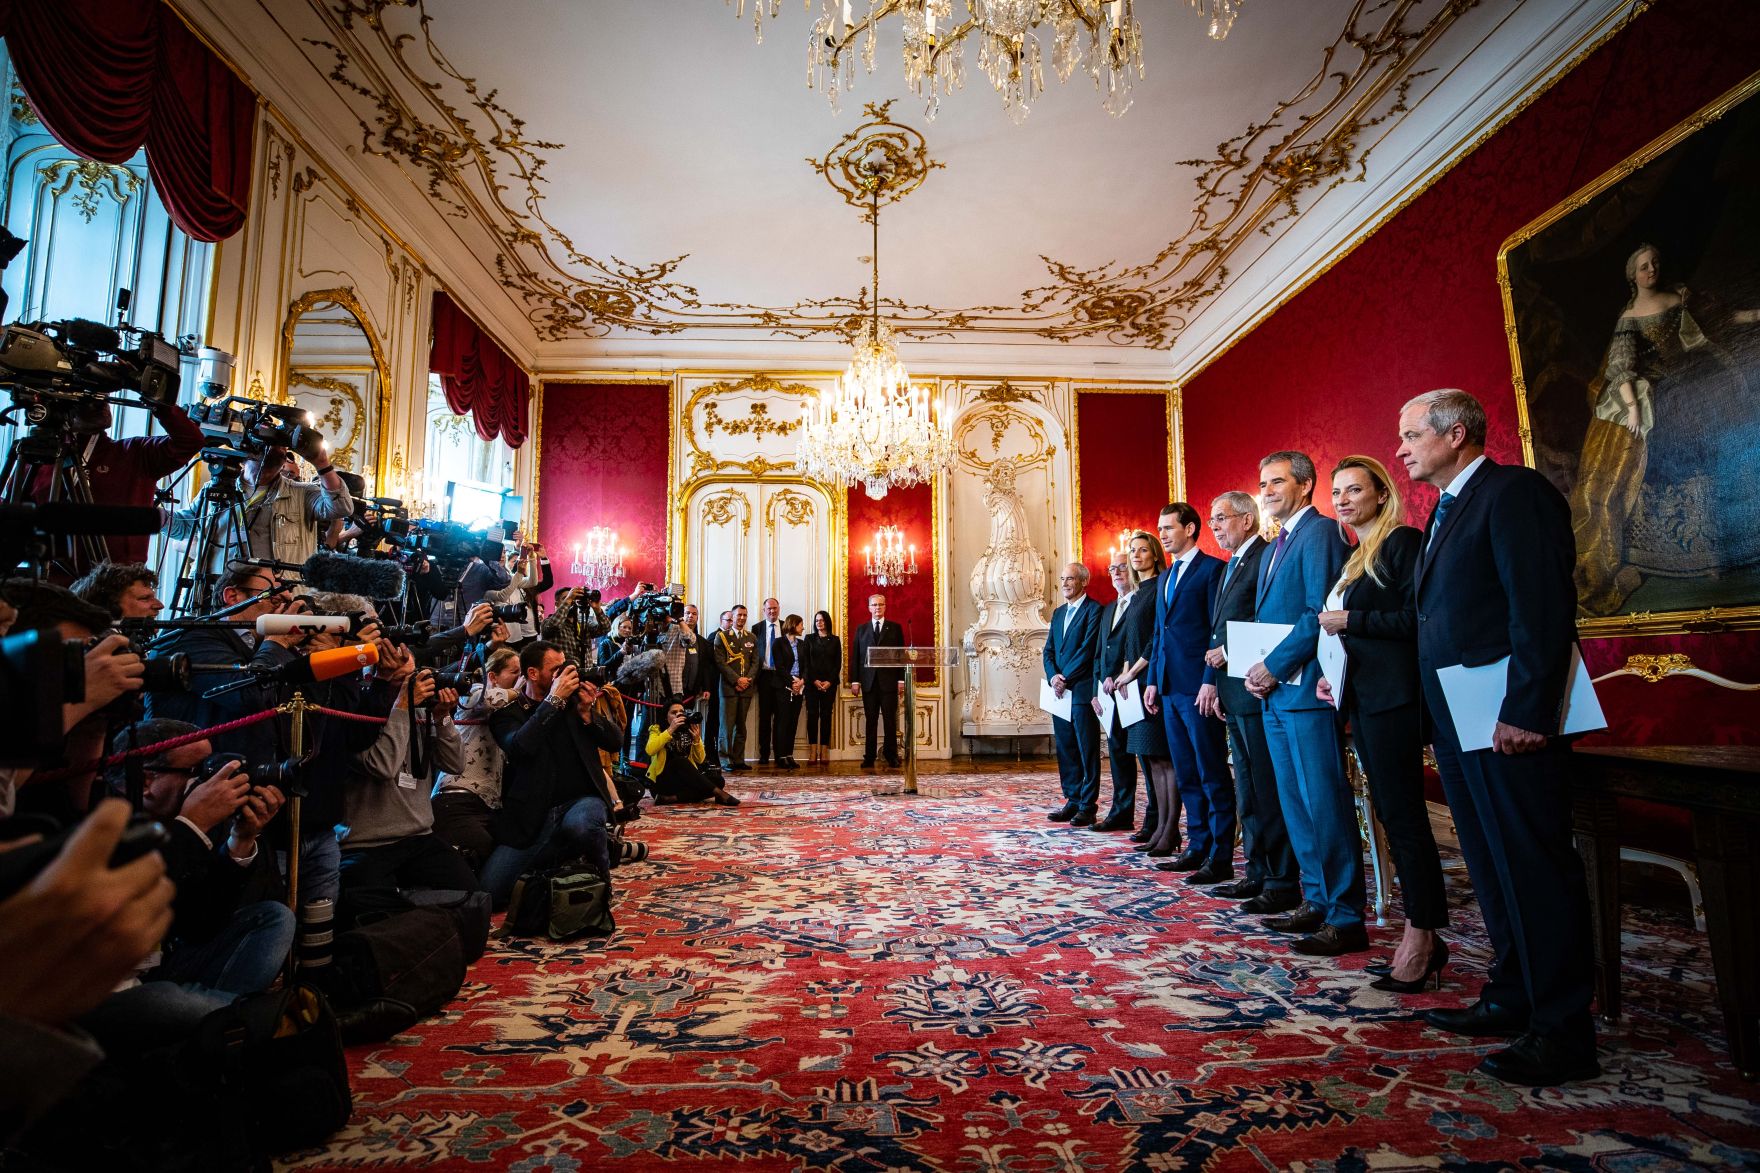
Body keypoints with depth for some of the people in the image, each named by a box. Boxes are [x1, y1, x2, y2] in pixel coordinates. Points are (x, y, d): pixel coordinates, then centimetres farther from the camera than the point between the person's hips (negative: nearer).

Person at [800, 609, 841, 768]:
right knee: (812, 714, -4)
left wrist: (829, 681, -7)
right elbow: (805, 662, 3)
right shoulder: (809, 638, 9)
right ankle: (813, 752, -4)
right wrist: (814, 680, -8)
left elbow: (838, 663, 5)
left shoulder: (835, 640, 10)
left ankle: (824, 752, 2)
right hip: (812, 682, 0)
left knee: (826, 715, -1)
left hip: (829, 683, 0)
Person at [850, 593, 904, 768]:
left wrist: (901, 680, -2)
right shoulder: (861, 629, 11)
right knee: (871, 721, 4)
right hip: (868, 681, 1)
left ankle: (892, 757, 8)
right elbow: (855, 656, 8)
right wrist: (855, 680, 0)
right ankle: (869, 758, 8)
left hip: (889, 681, -1)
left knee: (890, 720, 1)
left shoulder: (895, 628, 8)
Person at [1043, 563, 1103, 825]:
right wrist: (1053, 677, -3)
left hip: (1082, 690, -8)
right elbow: (1048, 651, 14)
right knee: (1065, 750, 11)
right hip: (1060, 692, 8)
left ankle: (1087, 807, 5)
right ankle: (1072, 801, 19)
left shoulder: (1094, 610, -6)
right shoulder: (1058, 613, 18)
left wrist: (1065, 679, -14)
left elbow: (1088, 649, -15)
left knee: (1087, 751, -1)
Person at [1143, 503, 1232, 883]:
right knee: (1186, 776, 13)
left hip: (1198, 687, -8)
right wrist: (1153, 680, 15)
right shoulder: (1166, 576, 20)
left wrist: (1211, 682, -16)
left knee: (1212, 775, -1)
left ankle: (1221, 858, 6)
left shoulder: (1212, 569, -5)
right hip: (1170, 688, 8)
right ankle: (1198, 848, 22)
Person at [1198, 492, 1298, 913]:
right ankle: (1258, 874, 23)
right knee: (1247, 792, 14)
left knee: (1269, 791, -3)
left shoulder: (1267, 558, -10)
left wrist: (1229, 651, -13)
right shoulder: (1230, 566, 21)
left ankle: (1283, 883, 6)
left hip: (1256, 690, -10)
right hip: (1233, 692, 10)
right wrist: (1211, 680, 14)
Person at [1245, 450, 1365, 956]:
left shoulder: (1320, 533, -8)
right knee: (1295, 805, 14)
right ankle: (1317, 900, 25)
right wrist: (1258, 671, 6)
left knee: (1325, 805, -5)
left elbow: (1321, 613, -18)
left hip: (1307, 690, -10)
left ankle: (1346, 918, 5)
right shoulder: (1274, 547, 21)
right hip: (1275, 692, 10)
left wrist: (1273, 666, -15)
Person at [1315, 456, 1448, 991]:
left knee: (1403, 816, -5)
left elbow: (1417, 618, -16)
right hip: (1361, 697, 9)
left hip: (1393, 697, -9)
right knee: (1392, 815, 11)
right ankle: (1424, 935, 20)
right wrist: (1334, 675, 11)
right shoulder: (1357, 559, 20)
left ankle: (1421, 937, 5)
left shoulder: (1402, 541, -7)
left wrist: (1350, 620, -12)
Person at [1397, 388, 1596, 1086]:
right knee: (1491, 867, 16)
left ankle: (1561, 1033, 9)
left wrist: (1526, 713, -23)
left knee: (1534, 868, -2)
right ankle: (1512, 999, 28)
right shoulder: (1445, 511, 19)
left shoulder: (1514, 492, -9)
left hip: (1506, 720, -10)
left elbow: (1543, 608, -18)